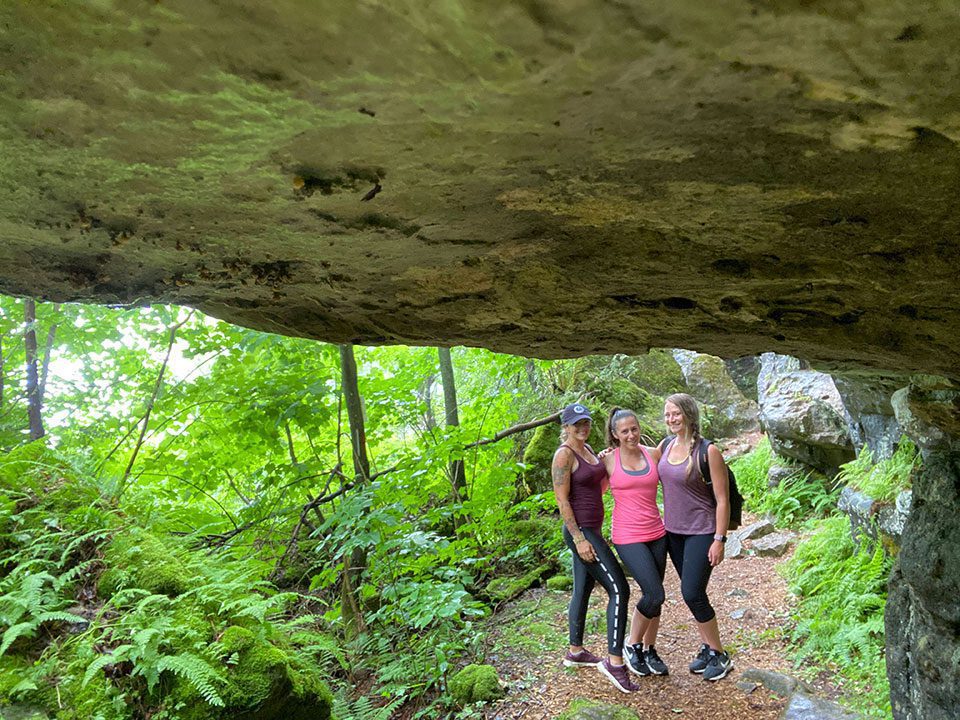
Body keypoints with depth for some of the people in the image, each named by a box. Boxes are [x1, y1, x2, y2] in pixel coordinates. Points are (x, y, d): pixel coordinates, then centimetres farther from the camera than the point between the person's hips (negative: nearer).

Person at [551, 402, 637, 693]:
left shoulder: (587, 449, 10)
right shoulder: (564, 454, -16)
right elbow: (562, 500, -18)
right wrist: (579, 539, -21)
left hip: (592, 529, 9)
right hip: (580, 531, -9)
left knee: (583, 590, 17)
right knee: (618, 589, -10)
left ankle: (575, 652, 30)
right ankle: (614, 661, -4)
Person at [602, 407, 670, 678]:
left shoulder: (653, 454, 3)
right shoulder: (608, 460, -5)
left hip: (656, 533, 4)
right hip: (628, 537, -4)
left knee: (654, 597, 11)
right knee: (655, 594, -11)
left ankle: (650, 651, 30)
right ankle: (633, 645, 13)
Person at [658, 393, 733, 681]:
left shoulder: (708, 451, -16)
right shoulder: (667, 444, 2)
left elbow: (722, 499, -14)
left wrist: (719, 539, -16)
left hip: (701, 532, -6)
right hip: (673, 531, 6)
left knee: (692, 593, -9)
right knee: (692, 593, 13)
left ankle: (719, 655, 11)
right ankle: (707, 648, 30)